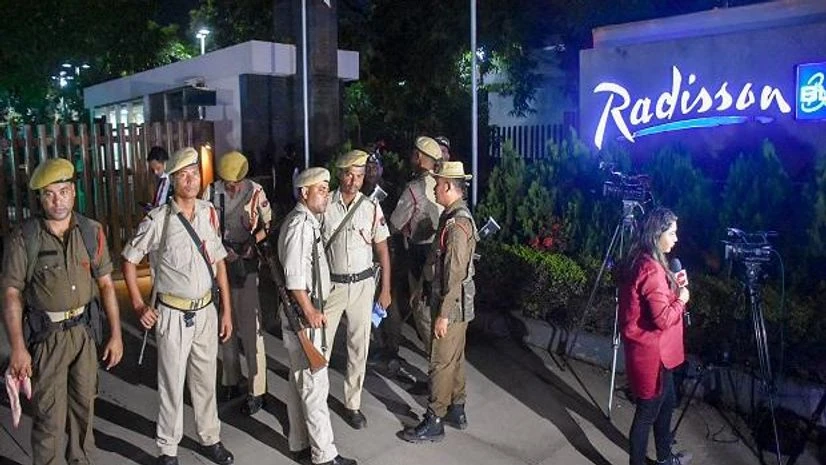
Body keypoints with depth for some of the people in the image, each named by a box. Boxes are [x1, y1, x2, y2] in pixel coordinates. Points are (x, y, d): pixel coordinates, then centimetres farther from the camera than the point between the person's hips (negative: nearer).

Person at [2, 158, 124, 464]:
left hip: (84, 331, 4)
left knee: (83, 406, 17)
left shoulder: (91, 232, -1)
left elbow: (105, 283, 3)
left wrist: (116, 334, 1)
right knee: (49, 418, 0)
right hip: (47, 336, -3)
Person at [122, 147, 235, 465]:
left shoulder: (209, 212, 2)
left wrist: (226, 310, 8)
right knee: (172, 385, 7)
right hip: (173, 315, -4)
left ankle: (210, 439, 34)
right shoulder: (158, 220, -12)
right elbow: (129, 260, 0)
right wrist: (138, 305, -4)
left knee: (205, 381, 17)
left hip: (206, 311, 4)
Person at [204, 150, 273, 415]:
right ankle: (230, 382, 29)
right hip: (219, 264, 3)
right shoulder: (212, 192, 0)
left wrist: (253, 240, -13)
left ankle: (256, 391, 7)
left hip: (246, 265, -3)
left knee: (251, 328, -2)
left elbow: (268, 224, 4)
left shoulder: (255, 192, -6)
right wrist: (222, 250, -12)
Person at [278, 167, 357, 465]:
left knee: (299, 381, 16)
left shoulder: (308, 221, 14)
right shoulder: (300, 224, -18)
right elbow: (294, 276, -24)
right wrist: (309, 311, -19)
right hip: (303, 314, -10)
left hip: (308, 311, 10)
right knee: (315, 384, -3)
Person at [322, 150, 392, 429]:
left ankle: (352, 404, 23)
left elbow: (382, 249, 3)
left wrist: (386, 289, 2)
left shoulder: (371, 207, -2)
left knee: (359, 347, 9)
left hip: (362, 284, 2)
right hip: (331, 284, -1)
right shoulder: (324, 205, -6)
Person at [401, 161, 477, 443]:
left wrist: (443, 314, -21)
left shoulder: (457, 223, -22)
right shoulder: (455, 216, 10)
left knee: (441, 363, 0)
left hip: (452, 305, -10)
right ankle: (456, 411, 32)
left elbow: (455, 275, -24)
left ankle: (434, 423, 12)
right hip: (457, 306, 10)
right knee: (455, 358, 18)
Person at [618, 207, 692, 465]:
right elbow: (663, 318, -26)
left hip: (655, 350, 11)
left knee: (667, 402, 25)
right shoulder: (652, 270, -25)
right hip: (651, 352, -11)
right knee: (647, 412, 5)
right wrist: (681, 298, -10)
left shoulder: (640, 262, 6)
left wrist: (672, 285, 7)